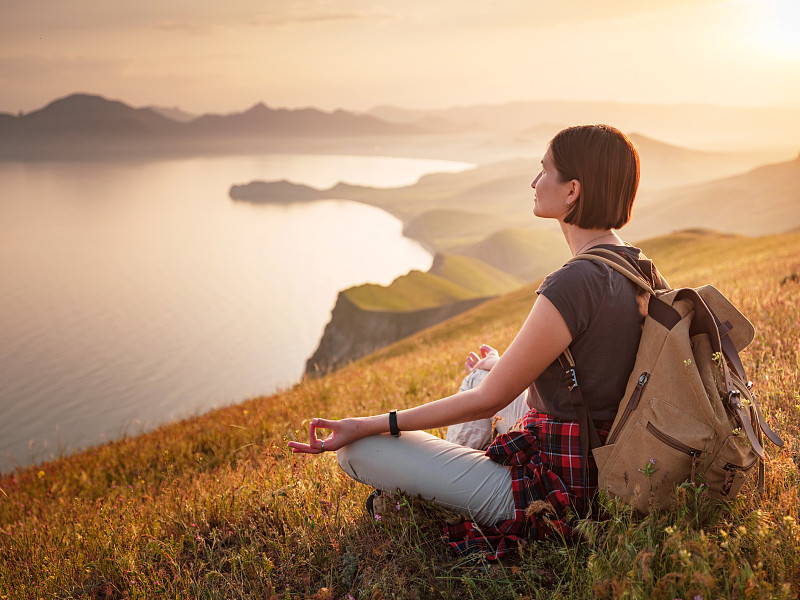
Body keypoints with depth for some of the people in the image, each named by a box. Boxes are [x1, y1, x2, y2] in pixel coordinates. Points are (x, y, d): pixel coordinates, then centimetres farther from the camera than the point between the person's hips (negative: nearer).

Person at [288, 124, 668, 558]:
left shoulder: (572, 285, -29)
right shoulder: (640, 268, 0)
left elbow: (488, 399, -21)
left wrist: (366, 426, -14)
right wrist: (505, 368, 30)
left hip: (554, 490, -10)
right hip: (607, 468, 10)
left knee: (357, 449, -7)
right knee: (479, 370, 30)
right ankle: (450, 476, 35)